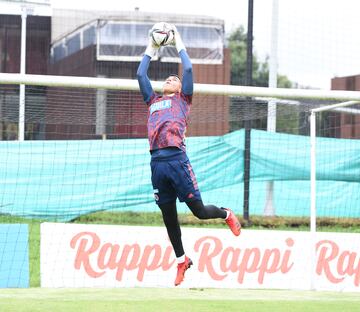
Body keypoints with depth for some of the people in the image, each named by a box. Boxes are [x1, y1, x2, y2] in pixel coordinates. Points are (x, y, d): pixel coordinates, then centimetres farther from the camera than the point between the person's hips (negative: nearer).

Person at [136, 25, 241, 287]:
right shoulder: (154, 101, 26)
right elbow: (141, 74, 25)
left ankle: (226, 214, 27)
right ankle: (182, 260, 18)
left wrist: (179, 43, 18)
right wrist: (151, 48, 31)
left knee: (198, 209, -5)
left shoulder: (183, 99, 15)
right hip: (157, 161, 5)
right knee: (168, 215, 7)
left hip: (177, 159, -4)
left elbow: (188, 69, 7)